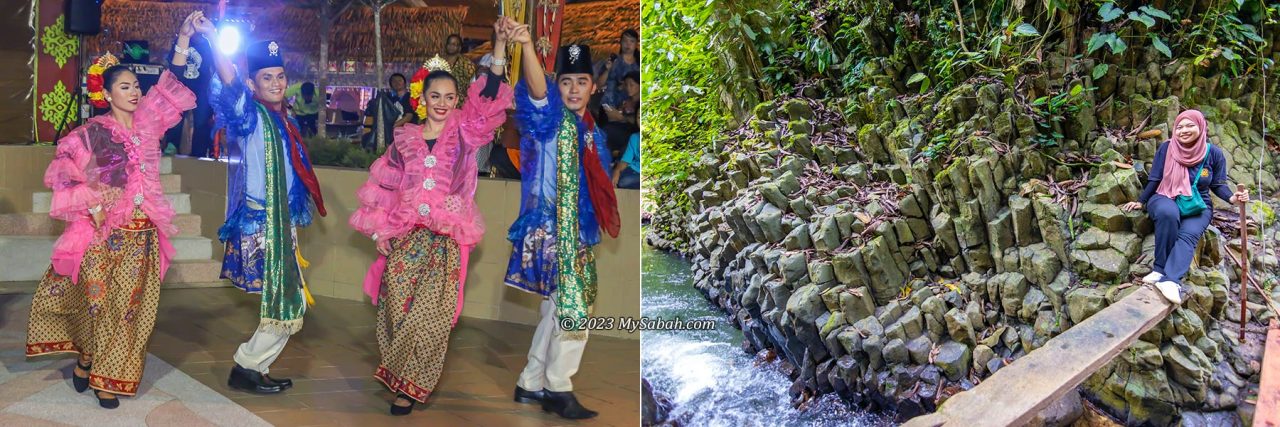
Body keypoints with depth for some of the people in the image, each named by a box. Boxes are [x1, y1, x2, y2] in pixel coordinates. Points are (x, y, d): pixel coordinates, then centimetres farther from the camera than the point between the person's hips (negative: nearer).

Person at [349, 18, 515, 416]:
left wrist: (500, 46, -19)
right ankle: (399, 372, 18)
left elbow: (489, 100, -10)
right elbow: (384, 186, 11)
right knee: (397, 309, 1)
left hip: (446, 240, -1)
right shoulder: (405, 139, 7)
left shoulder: (464, 133, 3)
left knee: (429, 317, -3)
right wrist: (380, 231, 5)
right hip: (405, 237, 1)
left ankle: (410, 384, 9)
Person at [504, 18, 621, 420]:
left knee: (558, 311, 15)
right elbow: (536, 89, -30)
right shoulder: (548, 117, -8)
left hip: (577, 235, 8)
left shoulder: (593, 133, 14)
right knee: (573, 309, -10)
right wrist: (527, 46, -47)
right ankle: (558, 388, 3)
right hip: (549, 230, -8)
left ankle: (531, 384, 26)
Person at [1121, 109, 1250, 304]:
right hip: (1166, 198, -1)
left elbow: (1218, 184, 3)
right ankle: (1163, 270, -36)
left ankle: (1169, 279, -52)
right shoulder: (1167, 148, -3)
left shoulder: (1214, 153, -1)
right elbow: (1154, 179, 4)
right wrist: (1140, 202, 2)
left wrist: (1232, 198, -16)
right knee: (1168, 213, -40)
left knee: (1188, 235, -33)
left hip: (1198, 205, 1)